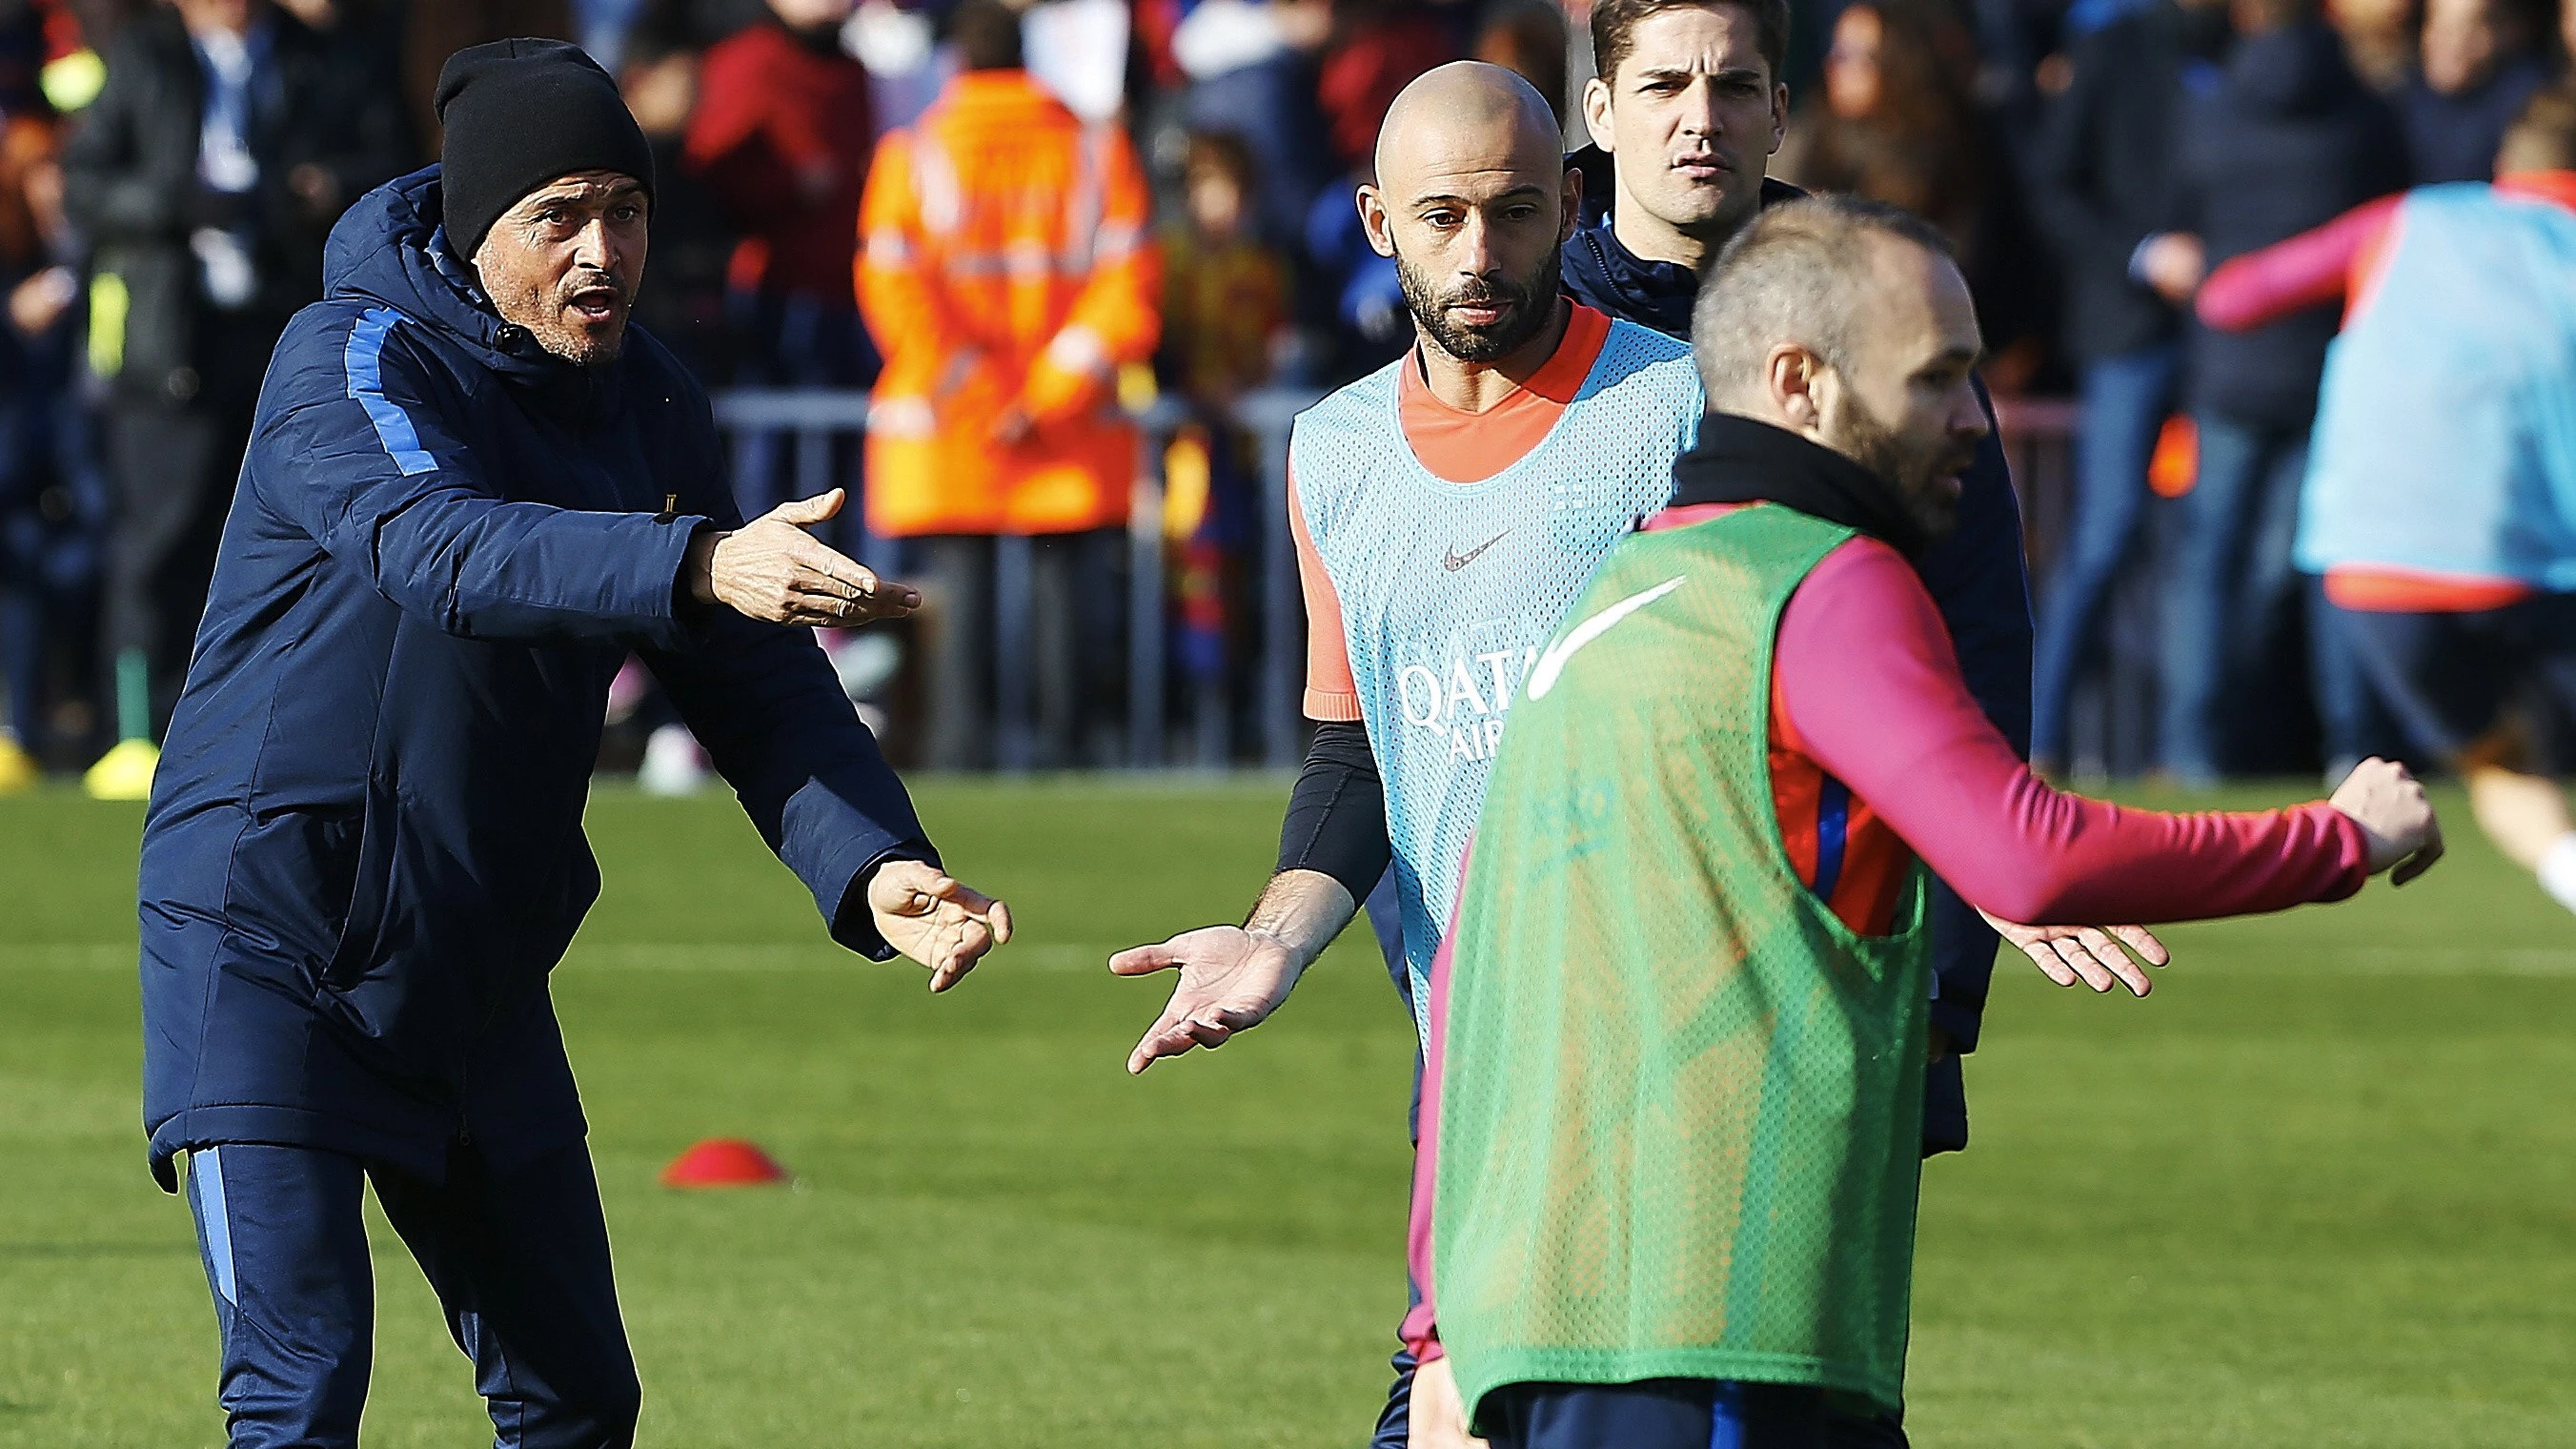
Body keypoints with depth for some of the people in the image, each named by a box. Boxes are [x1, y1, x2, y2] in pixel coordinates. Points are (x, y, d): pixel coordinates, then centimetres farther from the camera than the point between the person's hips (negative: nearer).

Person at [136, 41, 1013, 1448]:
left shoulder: (652, 407, 5)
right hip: (267, 945, -7)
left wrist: (873, 867, -18)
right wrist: (698, 566, -52)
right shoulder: (350, 358, -15)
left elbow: (754, 682, 1)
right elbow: (437, 545, -36)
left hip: (476, 964, 7)